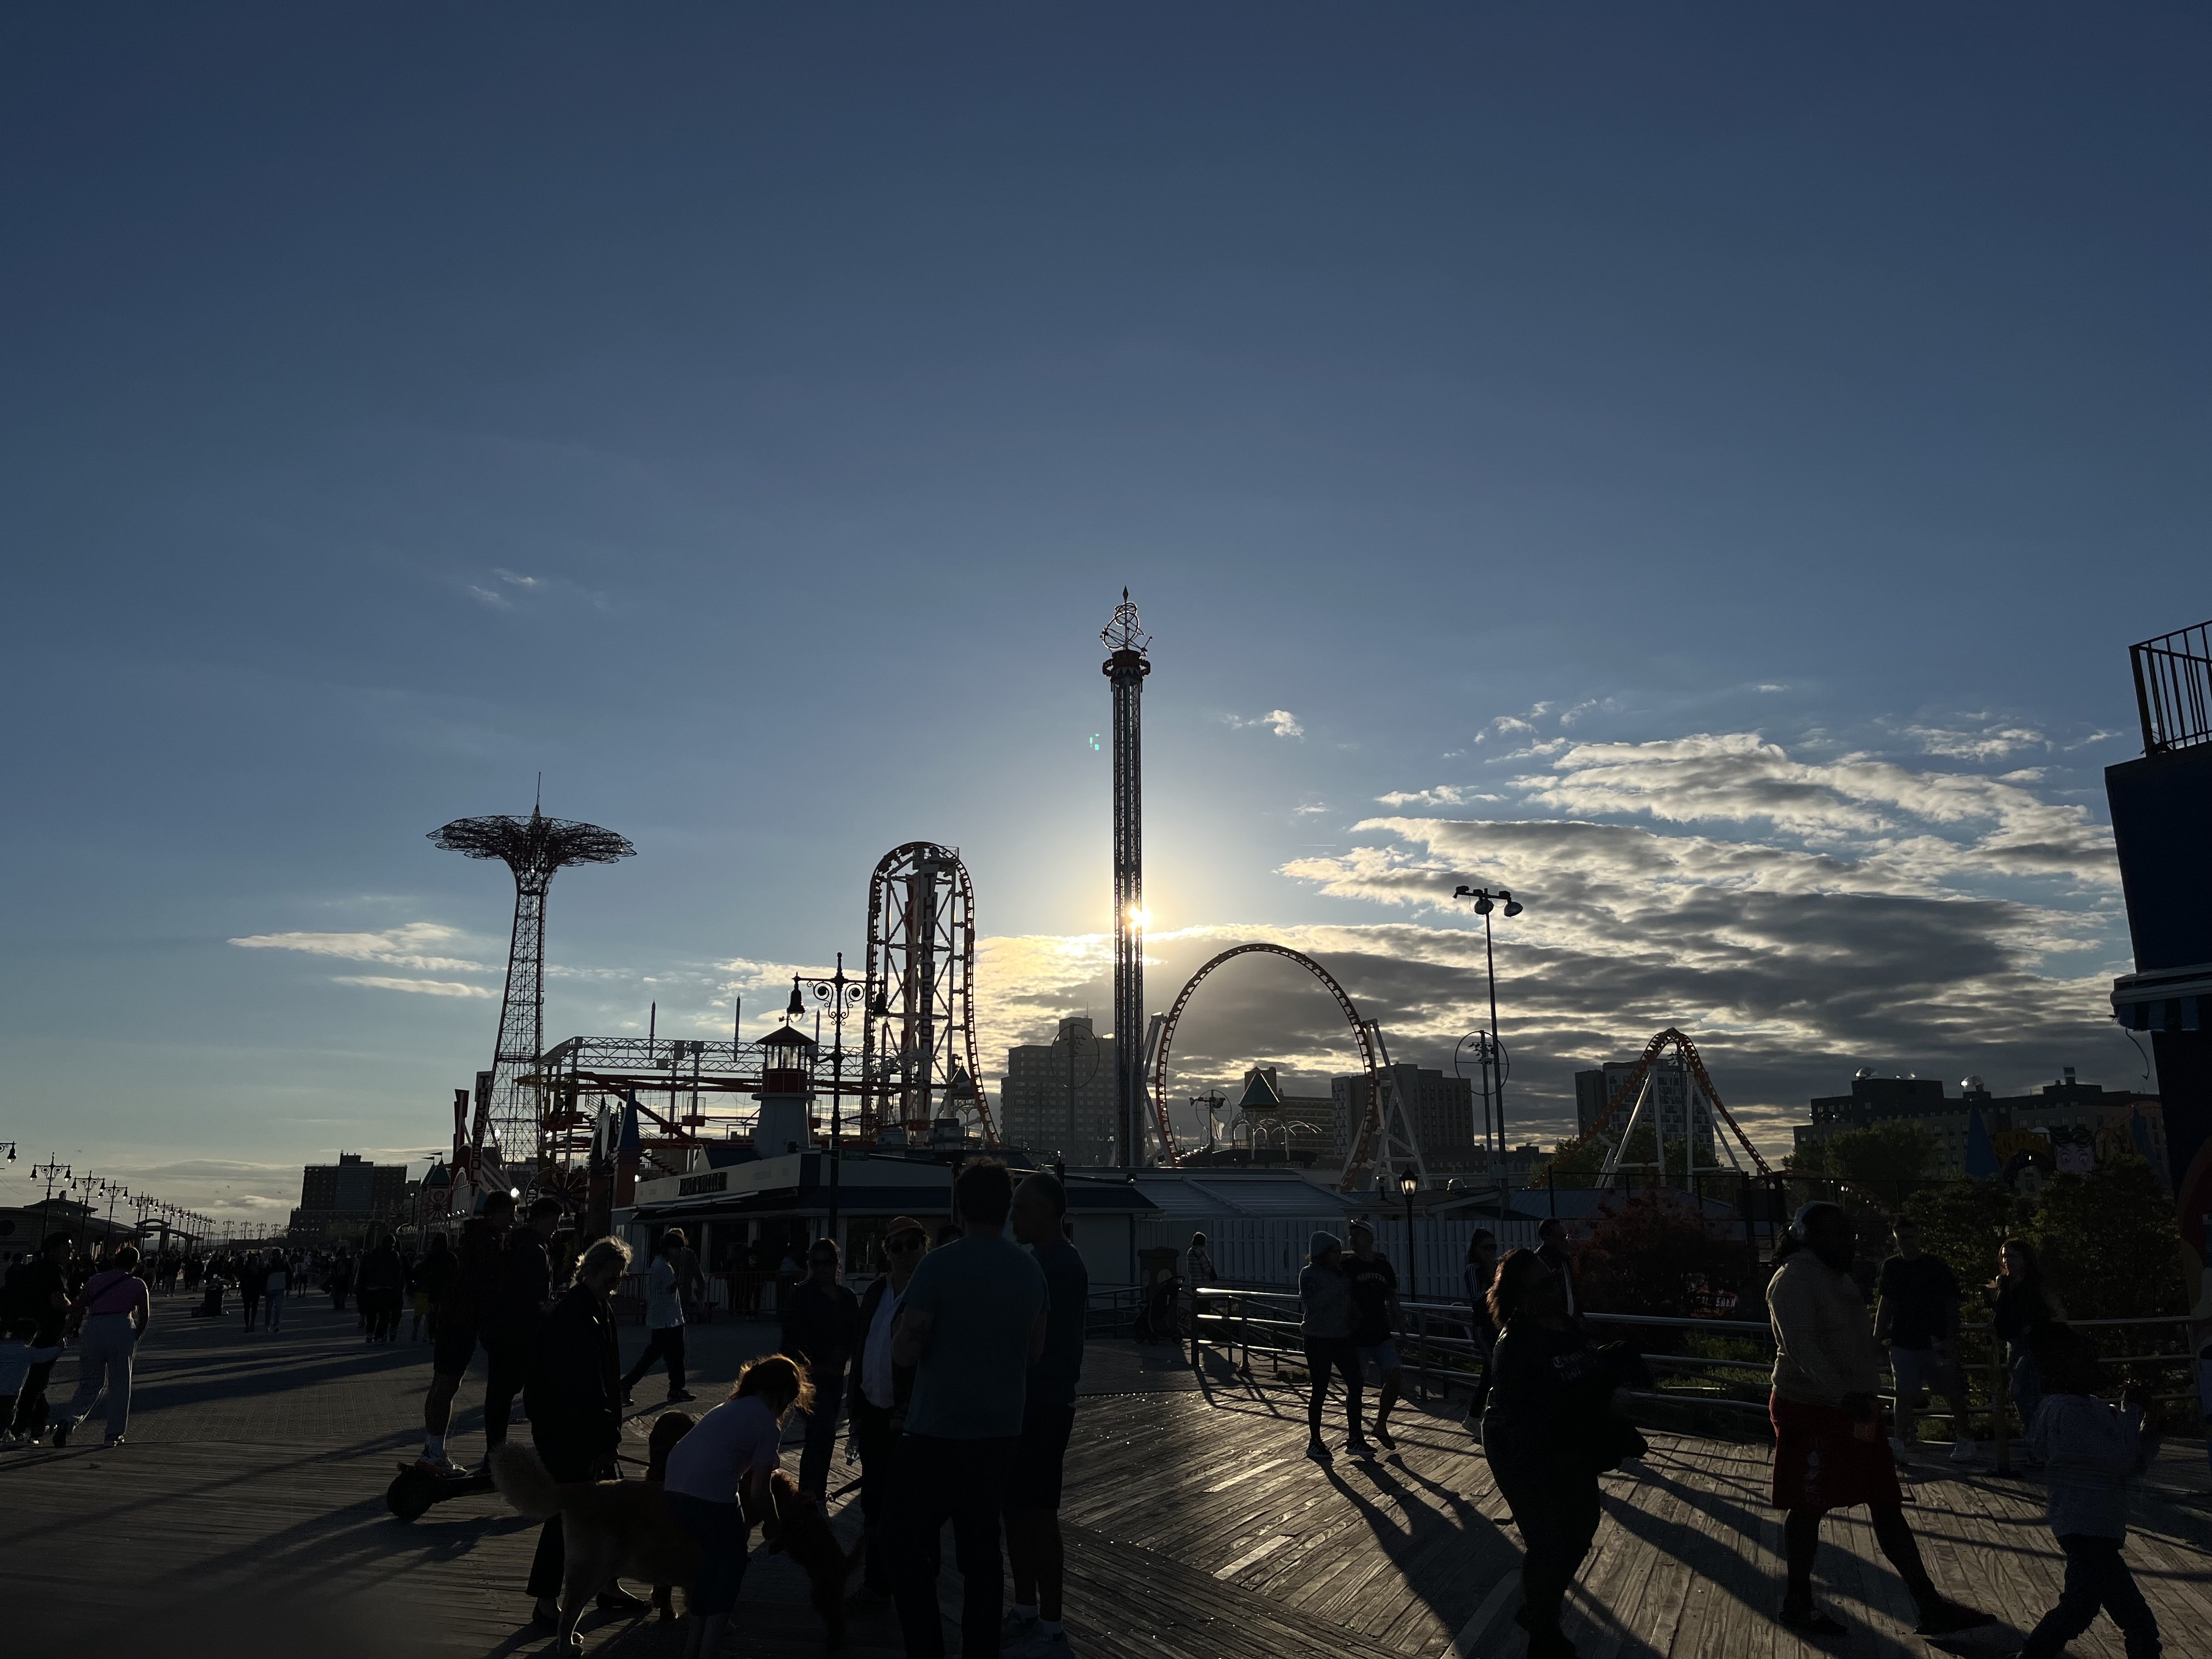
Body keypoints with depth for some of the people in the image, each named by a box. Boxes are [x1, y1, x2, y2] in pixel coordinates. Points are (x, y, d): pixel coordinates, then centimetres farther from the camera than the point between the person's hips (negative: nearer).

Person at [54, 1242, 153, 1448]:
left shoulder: (96, 1280, 15)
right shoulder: (137, 1284, 10)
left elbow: (76, 1309, 11)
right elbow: (145, 1316, 7)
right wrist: (135, 1336, 22)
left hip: (93, 1329, 2)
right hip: (122, 1329, -2)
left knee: (90, 1384, 13)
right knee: (120, 1383, 9)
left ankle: (68, 1422, -11)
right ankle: (114, 1434, 9)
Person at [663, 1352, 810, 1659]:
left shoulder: (735, 1406, 25)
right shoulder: (768, 1424, 2)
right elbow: (758, 1492, 2)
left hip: (675, 1486, 8)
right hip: (711, 1493, -8)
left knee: (712, 1556, 25)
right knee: (732, 1563, 13)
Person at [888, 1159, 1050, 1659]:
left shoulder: (940, 1266, -15)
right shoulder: (1031, 1271, 3)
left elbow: (904, 1351, -17)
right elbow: (1035, 1352, 12)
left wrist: (901, 1329, 3)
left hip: (938, 1435, -5)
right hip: (1000, 1434, 6)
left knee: (909, 1550, 7)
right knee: (981, 1551, 15)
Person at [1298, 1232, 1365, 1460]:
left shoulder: (1341, 1272, 10)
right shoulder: (1309, 1274, -9)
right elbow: (1314, 1304, -22)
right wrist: (1339, 1286, -23)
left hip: (1343, 1338, 7)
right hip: (1318, 1339, -6)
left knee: (1355, 1384, 3)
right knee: (1320, 1390, -1)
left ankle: (1356, 1439, 13)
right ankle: (1314, 1443, 11)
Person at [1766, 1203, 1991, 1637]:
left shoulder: (1838, 1277, 13)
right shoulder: (1795, 1279, -18)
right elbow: (1801, 1346, -29)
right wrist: (1843, 1394, -38)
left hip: (1853, 1408, 10)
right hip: (1812, 1411, -10)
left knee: (1888, 1506, 12)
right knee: (1808, 1508, 1)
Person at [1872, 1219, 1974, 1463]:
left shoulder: (1937, 1266, 0)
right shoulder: (1891, 1267, 9)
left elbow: (1952, 1305, 1)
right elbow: (1884, 1304, 14)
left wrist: (1950, 1338, -7)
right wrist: (1878, 1336, 9)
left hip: (1935, 1342, -2)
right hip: (1903, 1342, 2)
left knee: (1952, 1393, 1)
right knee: (1904, 1394, 2)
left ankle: (1965, 1440, 14)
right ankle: (1901, 1441, 7)